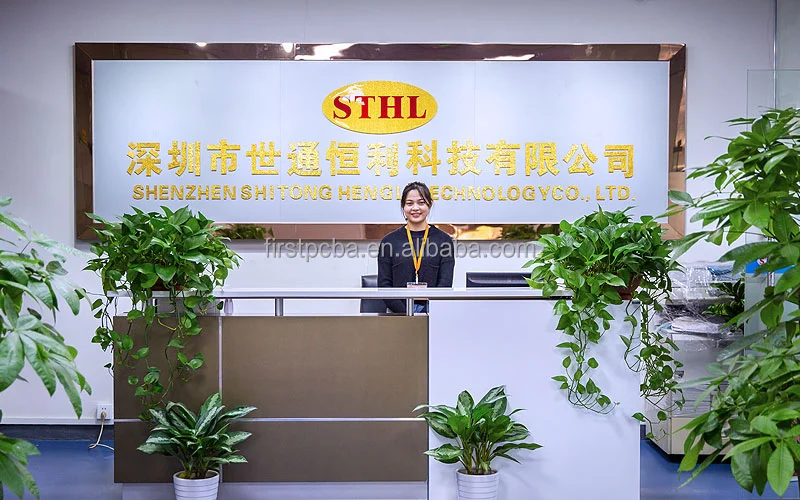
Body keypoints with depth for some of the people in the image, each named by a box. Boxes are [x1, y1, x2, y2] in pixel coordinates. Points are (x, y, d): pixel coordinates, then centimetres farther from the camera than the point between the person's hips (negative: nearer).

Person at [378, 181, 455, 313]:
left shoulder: (444, 240, 9)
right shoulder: (389, 241, 10)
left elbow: (445, 283, 2)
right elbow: (384, 284, 6)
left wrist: (426, 312, -13)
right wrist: (405, 313, -9)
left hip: (432, 314, 0)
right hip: (399, 314, 1)